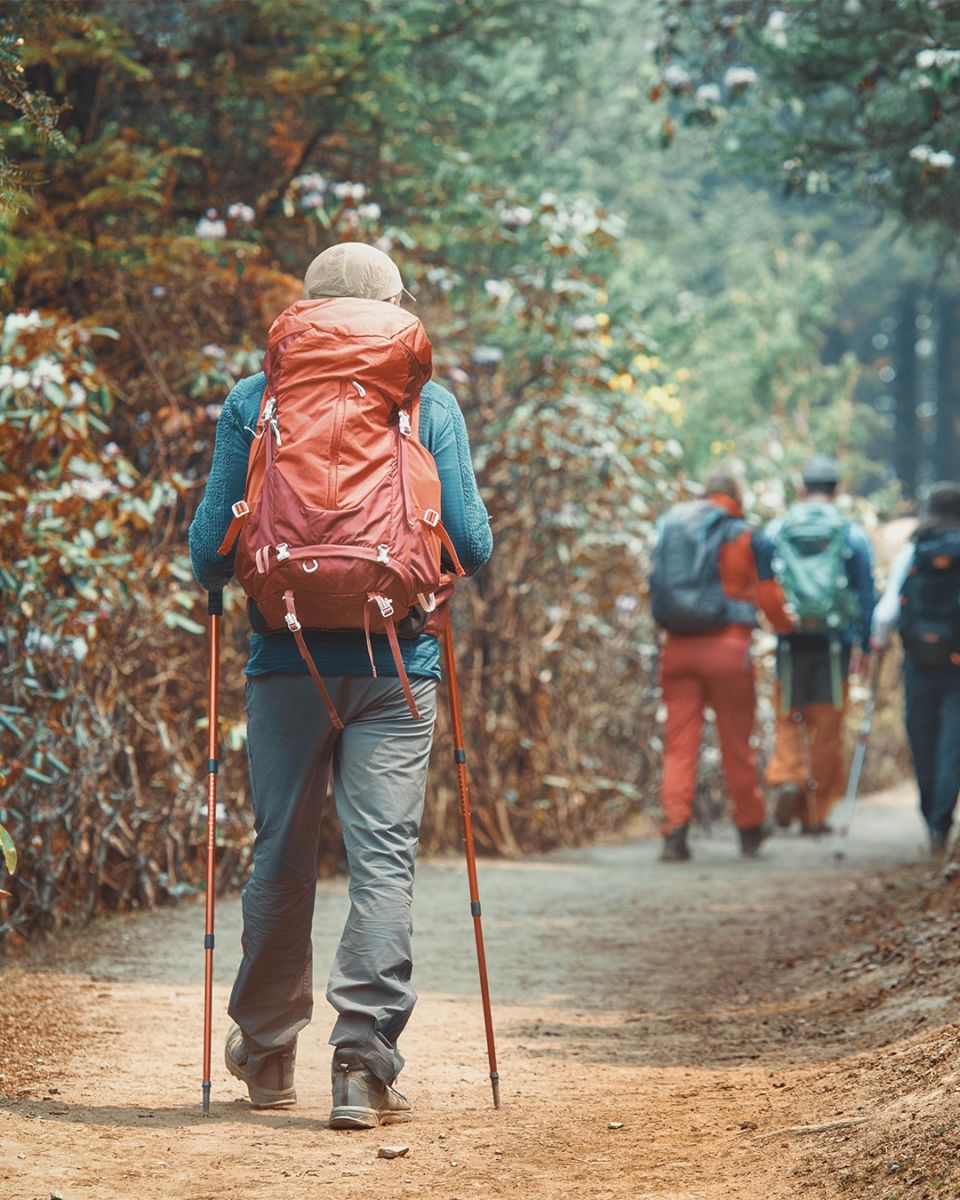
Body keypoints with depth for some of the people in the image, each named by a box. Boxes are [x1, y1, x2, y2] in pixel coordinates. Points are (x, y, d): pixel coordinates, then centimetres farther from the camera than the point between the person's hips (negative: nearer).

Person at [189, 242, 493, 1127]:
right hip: (397, 662, -1)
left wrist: (224, 574, 23)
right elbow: (472, 545, -1)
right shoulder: (429, 405, 1)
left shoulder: (254, 403, 2)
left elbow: (210, 549, 0)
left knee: (281, 855, 12)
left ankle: (267, 1052, 25)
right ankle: (365, 1063, -10)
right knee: (385, 857, -2)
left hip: (288, 660, 1)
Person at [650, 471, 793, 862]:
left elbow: (657, 587, 13)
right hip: (727, 647, -3)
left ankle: (674, 831, -9)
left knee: (679, 742, 2)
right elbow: (770, 597, 3)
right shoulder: (746, 538, 1)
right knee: (737, 744, 8)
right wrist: (790, 628, 21)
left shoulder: (669, 529, 11)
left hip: (678, 649, 3)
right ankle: (750, 828, 20)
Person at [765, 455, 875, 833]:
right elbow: (867, 595, 3)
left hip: (790, 641, 1)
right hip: (833, 644, -1)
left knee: (788, 718, 14)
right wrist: (864, 646, 10)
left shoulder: (776, 531, 3)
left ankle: (786, 779, -13)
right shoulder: (852, 535, 1)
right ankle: (816, 813, 8)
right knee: (827, 726, 6)